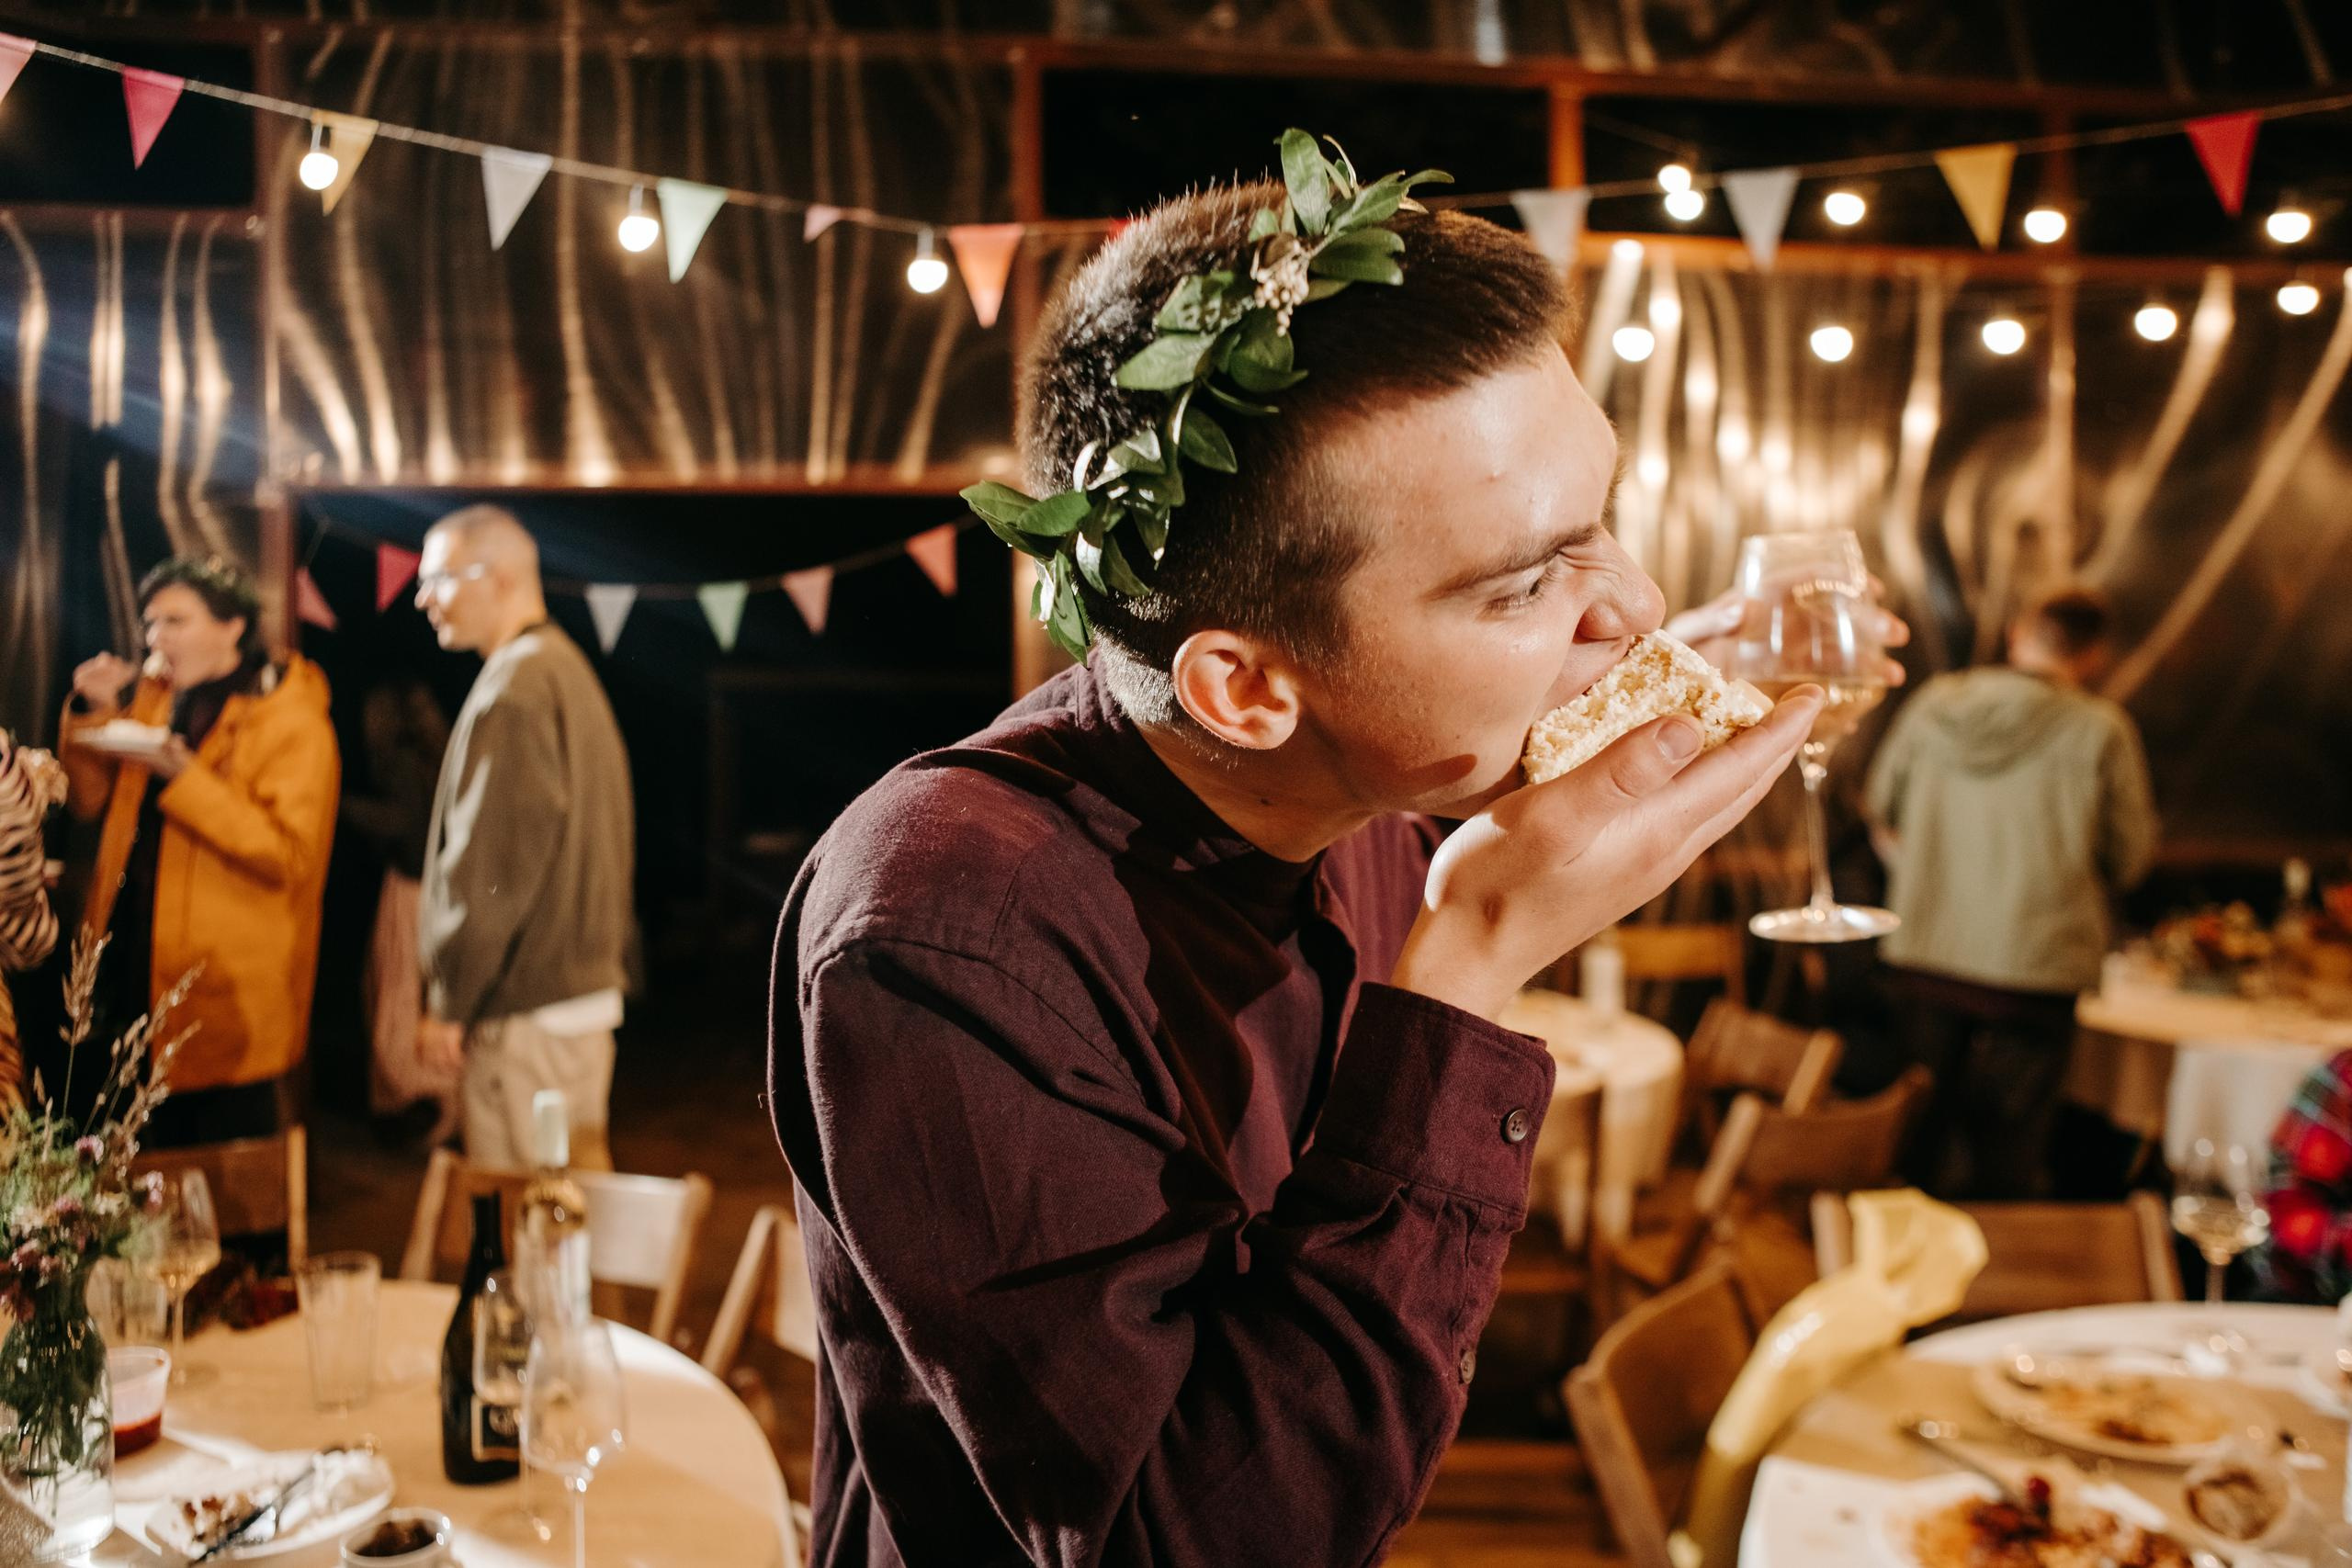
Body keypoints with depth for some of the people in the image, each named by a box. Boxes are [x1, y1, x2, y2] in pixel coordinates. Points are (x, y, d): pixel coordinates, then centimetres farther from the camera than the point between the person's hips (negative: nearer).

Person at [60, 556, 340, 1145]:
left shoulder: (293, 724, -12)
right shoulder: (152, 695, 10)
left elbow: (289, 854, -22)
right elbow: (89, 802, 13)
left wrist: (183, 777, -27)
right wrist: (92, 711, -2)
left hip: (226, 988, -7)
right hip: (137, 963, 7)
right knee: (161, 1157, 17)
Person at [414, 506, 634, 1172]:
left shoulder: (515, 689, -15)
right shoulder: (571, 668, 15)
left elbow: (495, 862, -19)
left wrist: (450, 1000, -12)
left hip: (524, 1012, -9)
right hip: (587, 988, 9)